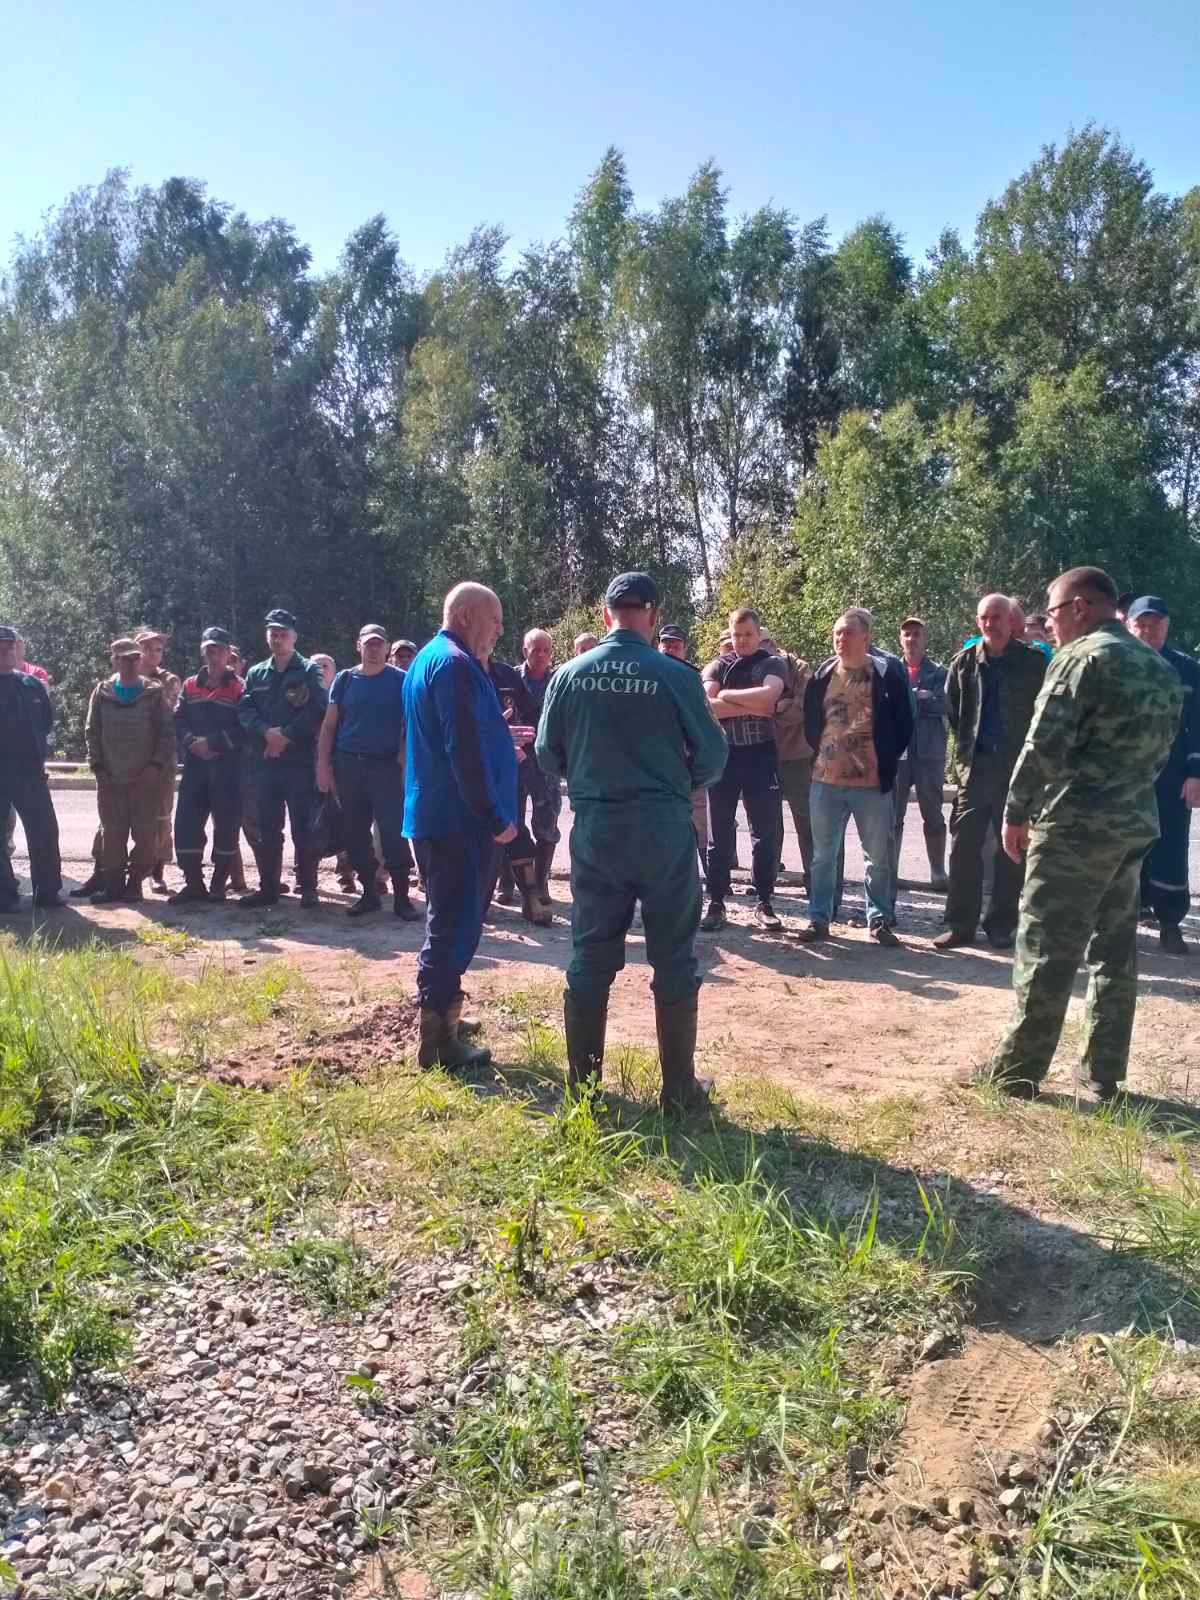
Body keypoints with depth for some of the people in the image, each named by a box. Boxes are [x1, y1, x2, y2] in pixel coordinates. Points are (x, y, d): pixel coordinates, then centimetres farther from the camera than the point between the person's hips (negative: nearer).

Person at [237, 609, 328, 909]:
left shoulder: (309, 671, 2)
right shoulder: (256, 674, 16)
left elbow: (318, 711, -10)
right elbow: (245, 710, 5)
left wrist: (287, 735, -14)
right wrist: (267, 731, -13)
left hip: (300, 761, -4)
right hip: (264, 761, 4)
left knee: (303, 828, -1)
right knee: (267, 830, 9)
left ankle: (308, 888, 7)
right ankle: (268, 887, 17)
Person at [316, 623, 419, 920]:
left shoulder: (400, 680, 0)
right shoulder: (345, 680, 8)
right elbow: (329, 725, 8)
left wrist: (405, 760, -11)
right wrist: (322, 765, 1)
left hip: (386, 765, -4)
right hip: (347, 765, 4)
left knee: (394, 832, -7)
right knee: (355, 832, 8)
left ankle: (401, 896, 0)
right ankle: (369, 892, 20)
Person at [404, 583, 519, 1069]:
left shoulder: (428, 658, 18)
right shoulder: (456, 665, -16)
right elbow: (466, 751, -22)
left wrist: (501, 737, 19)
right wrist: (495, 816, -18)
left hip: (435, 814, 11)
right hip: (459, 819, -10)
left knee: (450, 923, 20)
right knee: (455, 926, -4)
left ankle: (439, 1013, 32)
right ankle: (439, 1039, 3)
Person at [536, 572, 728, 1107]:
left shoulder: (569, 675, -3)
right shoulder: (674, 675, -10)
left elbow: (548, 754, 2)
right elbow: (712, 755, -5)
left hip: (595, 827, 3)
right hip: (663, 827, -2)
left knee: (590, 958, 12)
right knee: (673, 960, 8)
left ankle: (583, 1082, 21)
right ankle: (679, 1088, 14)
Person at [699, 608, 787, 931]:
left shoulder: (772, 664, 3)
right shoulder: (717, 665, 8)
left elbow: (768, 695, -19)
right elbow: (708, 706, -10)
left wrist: (727, 695, -11)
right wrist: (752, 707, -14)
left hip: (760, 756, -1)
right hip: (723, 755, 1)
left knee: (766, 833, 4)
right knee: (719, 834, 6)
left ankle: (764, 903, 15)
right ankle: (716, 904, 13)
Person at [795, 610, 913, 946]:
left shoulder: (888, 672, -4)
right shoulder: (821, 675, 6)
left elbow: (903, 722, 0)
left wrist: (887, 761, -2)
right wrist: (820, 753, 9)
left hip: (873, 781, -3)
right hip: (826, 780, 3)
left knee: (879, 856, 7)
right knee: (823, 855, 9)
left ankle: (879, 920, 19)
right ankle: (819, 918, 18)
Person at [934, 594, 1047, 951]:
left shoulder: (1033, 662, -4)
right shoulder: (965, 662, 4)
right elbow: (952, 710, 15)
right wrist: (966, 746, 10)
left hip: (1018, 766, -2)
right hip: (975, 764, 2)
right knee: (964, 845, 0)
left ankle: (1001, 926, 15)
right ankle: (960, 924, 7)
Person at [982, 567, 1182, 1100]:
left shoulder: (1080, 658, -10)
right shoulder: (1161, 666, 15)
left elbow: (1044, 746, -16)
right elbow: (1162, 746, 19)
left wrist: (1016, 812, -8)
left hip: (1075, 825, -8)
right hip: (1135, 823, 8)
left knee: (1045, 951, -3)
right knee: (1115, 952, 12)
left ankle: (1018, 1070, 3)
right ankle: (1105, 1073, 19)